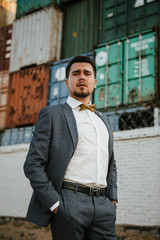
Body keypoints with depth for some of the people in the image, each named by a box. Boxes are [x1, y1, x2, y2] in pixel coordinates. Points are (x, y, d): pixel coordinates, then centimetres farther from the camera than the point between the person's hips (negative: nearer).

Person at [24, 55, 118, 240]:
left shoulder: (104, 120, 21)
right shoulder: (51, 114, 3)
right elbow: (33, 164, -4)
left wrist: (112, 199, 12)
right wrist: (54, 204, -11)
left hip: (104, 205, 5)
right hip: (69, 205, -5)